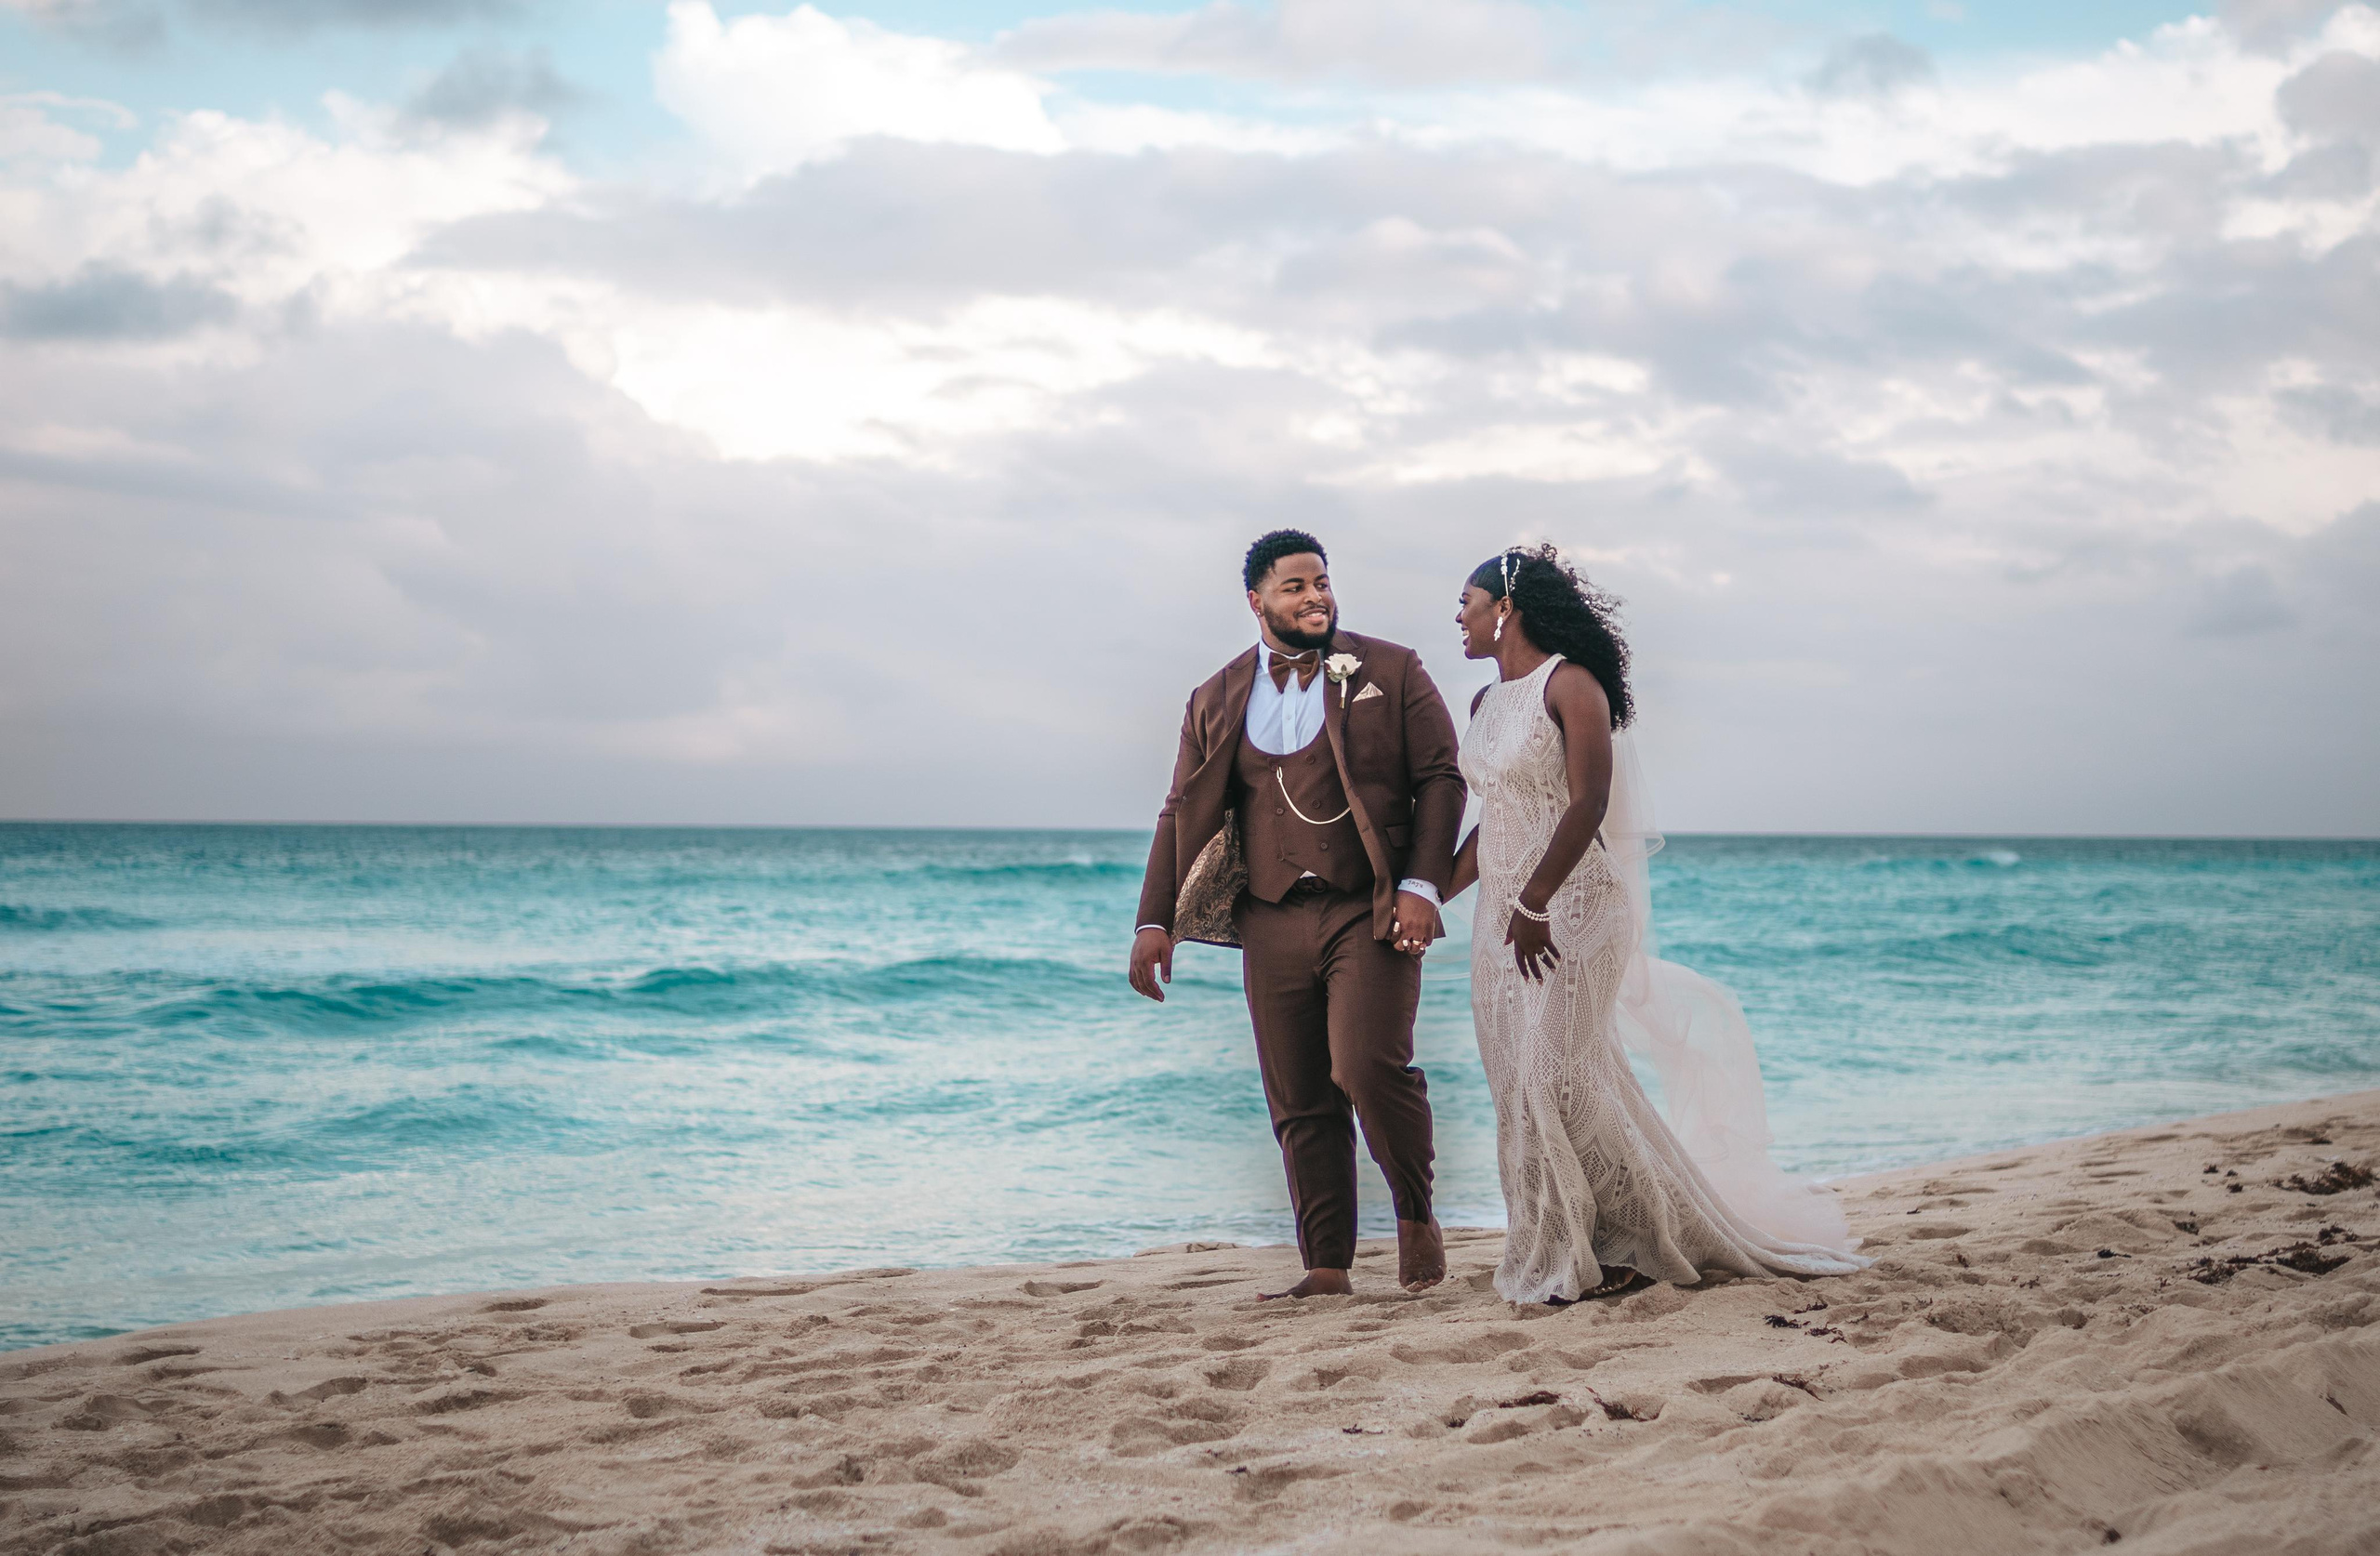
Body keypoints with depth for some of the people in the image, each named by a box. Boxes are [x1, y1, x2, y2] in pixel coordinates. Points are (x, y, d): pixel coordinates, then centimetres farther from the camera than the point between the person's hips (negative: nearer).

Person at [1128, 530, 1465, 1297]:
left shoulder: (1392, 673, 5)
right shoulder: (1216, 701, 12)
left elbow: (1441, 777, 2)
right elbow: (1182, 813, 14)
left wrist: (1423, 887, -10)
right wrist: (1155, 921, 6)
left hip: (1369, 913, -3)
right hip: (1273, 923, 3)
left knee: (1368, 1067, -19)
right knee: (1299, 1105, 4)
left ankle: (1416, 1215, 5)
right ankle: (1327, 1267, 12)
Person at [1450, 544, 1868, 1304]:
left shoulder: (1570, 685, -11)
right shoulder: (1487, 703, 14)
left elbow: (1587, 803, -19)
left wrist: (1536, 904, -23)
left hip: (1571, 905, -8)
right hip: (1502, 915, 8)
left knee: (1556, 1079, -9)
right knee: (1520, 1083, 7)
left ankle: (1647, 1240, 6)